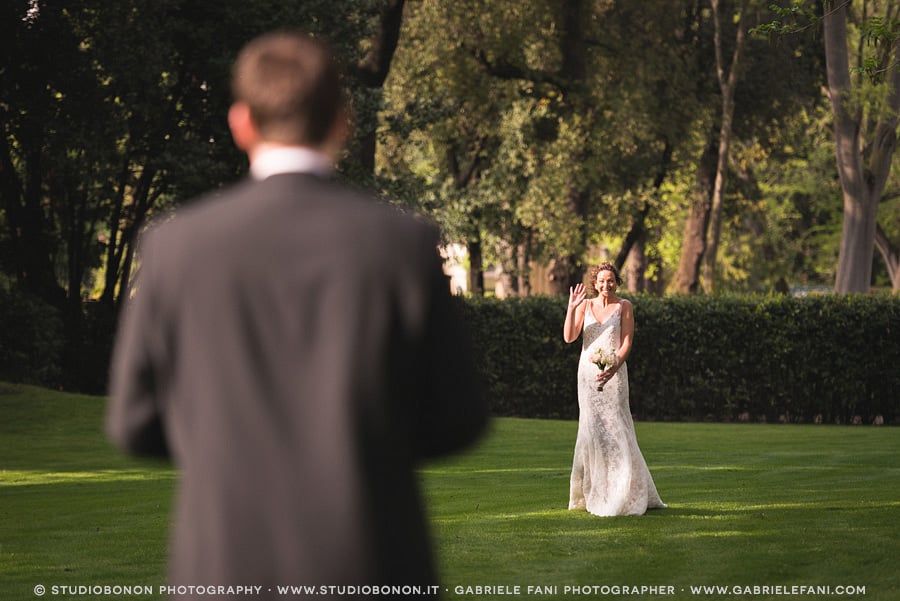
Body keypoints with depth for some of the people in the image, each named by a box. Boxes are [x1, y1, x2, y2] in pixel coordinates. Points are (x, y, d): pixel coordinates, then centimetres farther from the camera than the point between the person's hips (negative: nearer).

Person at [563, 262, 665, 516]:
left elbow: (627, 342, -6)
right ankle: (597, 493, 13)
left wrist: (613, 368, -19)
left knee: (615, 427, -7)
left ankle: (625, 495, -1)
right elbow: (569, 337, -2)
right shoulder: (585, 305, 7)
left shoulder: (624, 306, 0)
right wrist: (571, 307, -13)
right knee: (592, 427, 5)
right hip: (587, 371, 3)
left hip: (614, 372, -3)